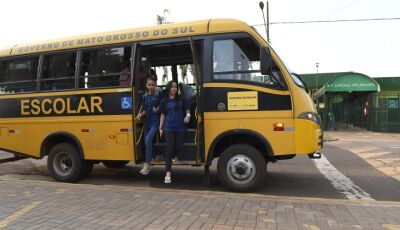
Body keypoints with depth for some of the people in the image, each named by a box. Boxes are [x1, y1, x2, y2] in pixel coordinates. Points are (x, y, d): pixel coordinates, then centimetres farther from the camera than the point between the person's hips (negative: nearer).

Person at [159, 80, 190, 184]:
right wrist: (160, 128, 5)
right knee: (169, 149, -3)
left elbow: (187, 110, 11)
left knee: (178, 148, 5)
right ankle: (168, 173, -2)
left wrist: (188, 116, -11)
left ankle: (170, 159, 37)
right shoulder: (164, 101, 5)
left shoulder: (181, 99, 4)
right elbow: (162, 115, 8)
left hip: (180, 128, 1)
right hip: (169, 128, -1)